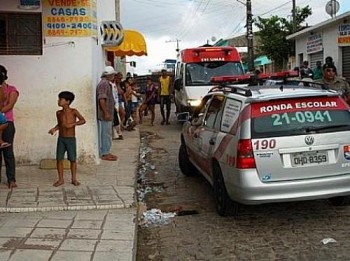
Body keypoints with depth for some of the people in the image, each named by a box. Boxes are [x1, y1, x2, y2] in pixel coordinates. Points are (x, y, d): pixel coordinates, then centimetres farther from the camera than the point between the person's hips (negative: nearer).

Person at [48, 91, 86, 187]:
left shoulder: (73, 111, -8)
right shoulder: (59, 113, 5)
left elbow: (83, 120, -13)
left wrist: (72, 124, -23)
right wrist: (54, 129, 0)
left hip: (71, 139, -4)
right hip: (61, 139, 4)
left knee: (73, 159, 3)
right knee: (59, 159, 2)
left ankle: (74, 179, 15)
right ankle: (61, 179, 13)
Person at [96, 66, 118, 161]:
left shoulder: (107, 83, 17)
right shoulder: (104, 84, -16)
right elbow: (101, 99, -24)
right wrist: (106, 113, -25)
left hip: (107, 114, 10)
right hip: (105, 115, -10)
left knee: (107, 133, 14)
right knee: (105, 134, -4)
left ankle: (106, 152, 21)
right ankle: (104, 154, 2)